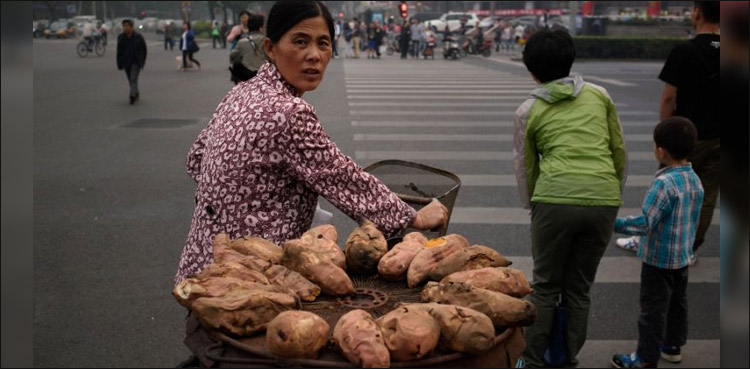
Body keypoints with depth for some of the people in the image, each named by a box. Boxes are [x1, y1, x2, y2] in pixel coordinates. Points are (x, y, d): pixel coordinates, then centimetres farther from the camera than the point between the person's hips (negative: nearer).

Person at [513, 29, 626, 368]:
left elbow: (525, 167, 13)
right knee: (579, 288, 17)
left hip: (556, 200, -2)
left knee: (545, 287, 14)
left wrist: (533, 208, 25)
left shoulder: (528, 111, 8)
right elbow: (620, 151, 14)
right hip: (603, 200, 2)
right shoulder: (599, 95, 12)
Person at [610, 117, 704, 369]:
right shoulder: (695, 180, 0)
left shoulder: (664, 183, -26)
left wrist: (613, 224, -21)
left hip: (659, 259, -8)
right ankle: (673, 346, 37)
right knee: (678, 302, 21)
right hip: (683, 257, 9)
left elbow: (644, 224, -29)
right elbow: (693, 221, 10)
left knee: (653, 307, 2)